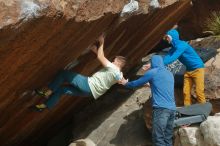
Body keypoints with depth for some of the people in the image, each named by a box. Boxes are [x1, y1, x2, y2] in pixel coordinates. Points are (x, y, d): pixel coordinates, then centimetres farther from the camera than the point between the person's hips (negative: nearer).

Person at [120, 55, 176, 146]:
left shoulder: (152, 72, 3)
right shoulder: (169, 74, 22)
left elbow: (137, 83, 13)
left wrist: (126, 83, 32)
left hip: (161, 108, -7)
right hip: (172, 109, 7)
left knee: (158, 138, -10)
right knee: (168, 138, 9)